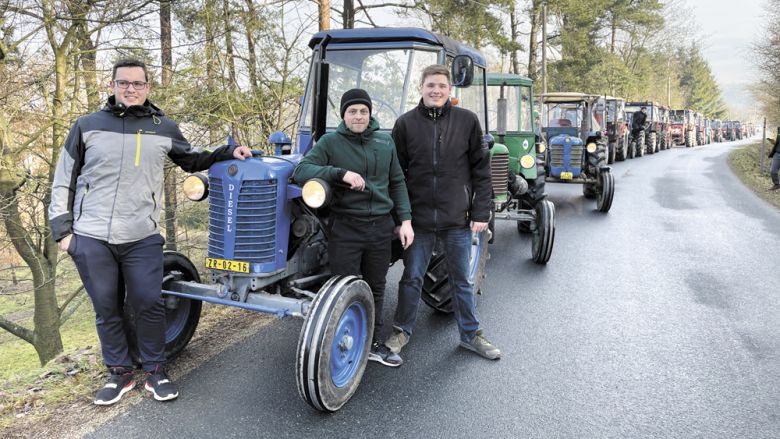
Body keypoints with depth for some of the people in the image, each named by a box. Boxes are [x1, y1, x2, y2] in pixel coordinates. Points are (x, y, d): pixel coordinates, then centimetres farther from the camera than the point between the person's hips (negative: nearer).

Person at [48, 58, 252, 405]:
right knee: (106, 309, 9)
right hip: (90, 237, 0)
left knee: (149, 305, -1)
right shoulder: (87, 126, 4)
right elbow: (63, 181, 8)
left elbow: (192, 161, 21)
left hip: (142, 238, 0)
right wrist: (62, 229, 3)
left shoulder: (163, 129, 6)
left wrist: (228, 152, 6)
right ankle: (119, 373, 25)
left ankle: (155, 371, 18)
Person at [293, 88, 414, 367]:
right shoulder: (330, 142, -3)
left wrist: (405, 220, 4)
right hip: (345, 228, -4)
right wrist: (341, 172, -25)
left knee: (375, 289, 15)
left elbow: (397, 183, 13)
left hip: (381, 226, 4)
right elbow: (301, 171, -14)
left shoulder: (385, 142, 8)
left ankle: (372, 344, 31)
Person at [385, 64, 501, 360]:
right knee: (411, 278, 10)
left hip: (458, 218, 0)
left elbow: (480, 170, 2)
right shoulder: (405, 123, 0)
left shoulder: (467, 121, 0)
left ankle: (470, 335, 29)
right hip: (419, 218, 0)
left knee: (461, 280, 13)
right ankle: (401, 332, 28)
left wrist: (481, 212, -3)